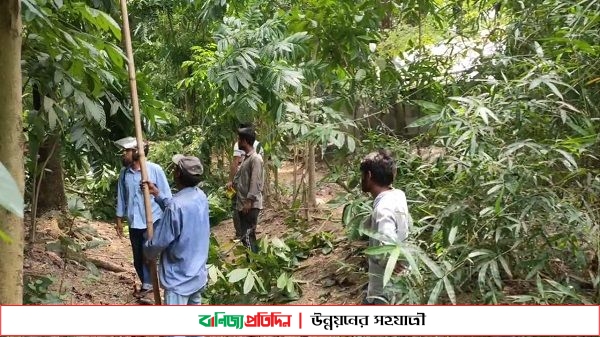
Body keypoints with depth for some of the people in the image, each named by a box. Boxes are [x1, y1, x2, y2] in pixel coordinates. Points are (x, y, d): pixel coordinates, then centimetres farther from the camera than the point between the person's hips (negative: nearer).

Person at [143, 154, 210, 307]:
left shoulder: (176, 205, -28)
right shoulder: (200, 196, -1)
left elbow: (159, 242, -18)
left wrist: (147, 251, 2)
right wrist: (157, 193, 15)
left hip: (179, 279, -8)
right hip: (198, 273, 8)